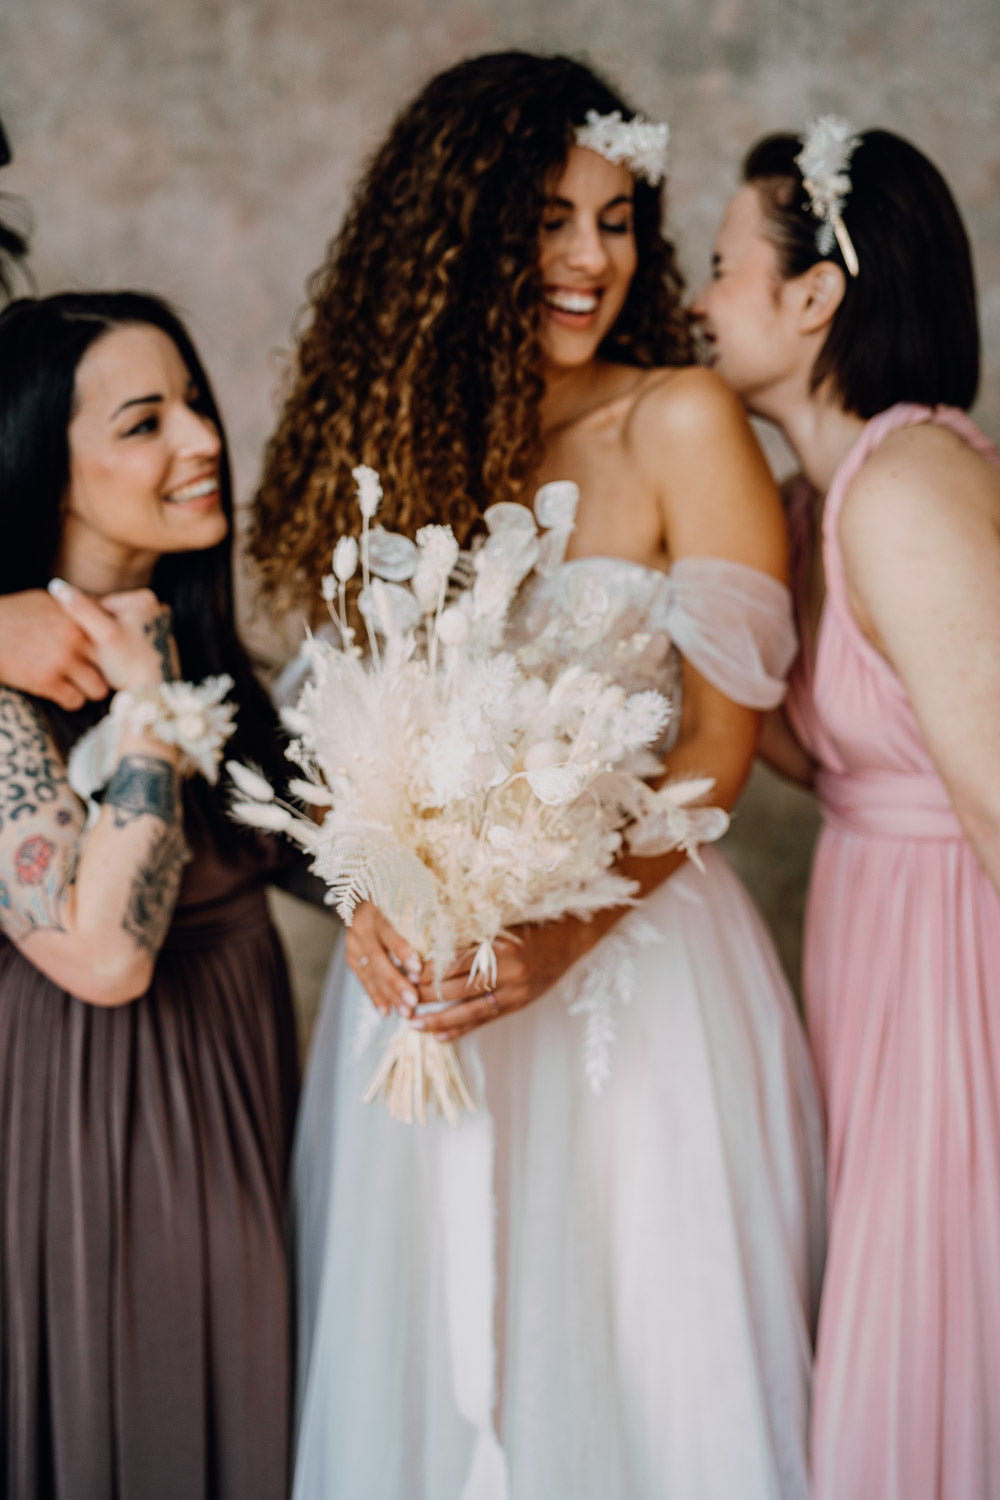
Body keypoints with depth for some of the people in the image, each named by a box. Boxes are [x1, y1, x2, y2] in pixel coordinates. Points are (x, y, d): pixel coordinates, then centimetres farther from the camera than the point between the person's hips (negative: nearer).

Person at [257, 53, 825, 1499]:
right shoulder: (403, 429, 6)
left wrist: (565, 936, -18)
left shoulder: (681, 424, -5)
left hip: (632, 958, -3)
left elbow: (725, 731, -8)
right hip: (430, 968, 4)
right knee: (428, 1363, 14)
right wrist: (369, 899, -10)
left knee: (636, 1372, 7)